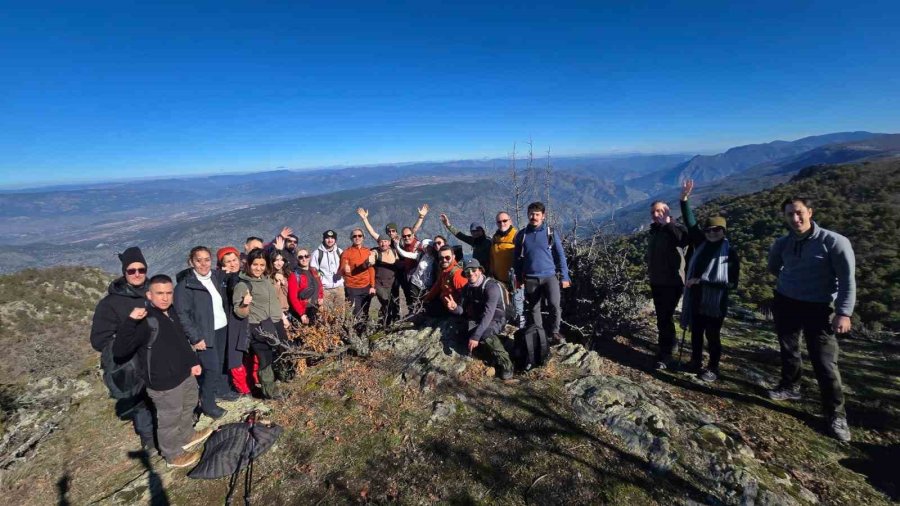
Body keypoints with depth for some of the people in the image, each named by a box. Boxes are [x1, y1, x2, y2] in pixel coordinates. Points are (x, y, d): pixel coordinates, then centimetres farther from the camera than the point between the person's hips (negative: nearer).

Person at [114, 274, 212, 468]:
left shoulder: (171, 313, 3)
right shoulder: (145, 321, -24)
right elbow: (119, 351, -33)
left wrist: (193, 361, 17)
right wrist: (131, 321, -42)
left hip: (184, 374, 9)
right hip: (164, 383, -8)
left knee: (188, 407, 28)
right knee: (169, 419, 11)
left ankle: (186, 437, 53)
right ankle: (173, 455, 33)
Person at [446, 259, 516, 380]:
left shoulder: (491, 286, -23)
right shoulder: (467, 288, 0)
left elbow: (488, 314, -32)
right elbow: (461, 309, -2)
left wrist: (475, 336, -39)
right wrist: (454, 307, -27)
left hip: (495, 320, -6)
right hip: (477, 320, 6)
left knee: (484, 334, -37)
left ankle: (505, 363, -21)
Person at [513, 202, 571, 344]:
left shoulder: (550, 233, 0)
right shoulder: (521, 235, 3)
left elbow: (560, 256, 3)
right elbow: (516, 258, 10)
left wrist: (564, 277, 0)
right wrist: (518, 278, 10)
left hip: (549, 276, -2)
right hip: (530, 279, 2)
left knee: (554, 304, -16)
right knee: (533, 308, 10)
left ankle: (554, 332, 4)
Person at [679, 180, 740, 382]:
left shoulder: (730, 253, -12)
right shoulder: (701, 243, 1)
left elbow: (731, 283, -15)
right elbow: (691, 224, -4)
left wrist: (702, 281, -22)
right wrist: (684, 199, -14)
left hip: (714, 303, -5)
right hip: (695, 299, 5)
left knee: (712, 336, 10)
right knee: (696, 333, 18)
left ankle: (713, 369, 28)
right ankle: (695, 362, 35)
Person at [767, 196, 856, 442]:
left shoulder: (834, 242, -13)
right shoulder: (783, 243, 0)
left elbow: (848, 280, -13)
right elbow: (773, 266, 22)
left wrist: (844, 313, -18)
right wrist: (790, 282, 13)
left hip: (817, 308, -4)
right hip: (784, 303, 4)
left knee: (825, 361, -5)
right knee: (788, 349, 16)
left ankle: (836, 414, 7)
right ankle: (790, 387, 35)